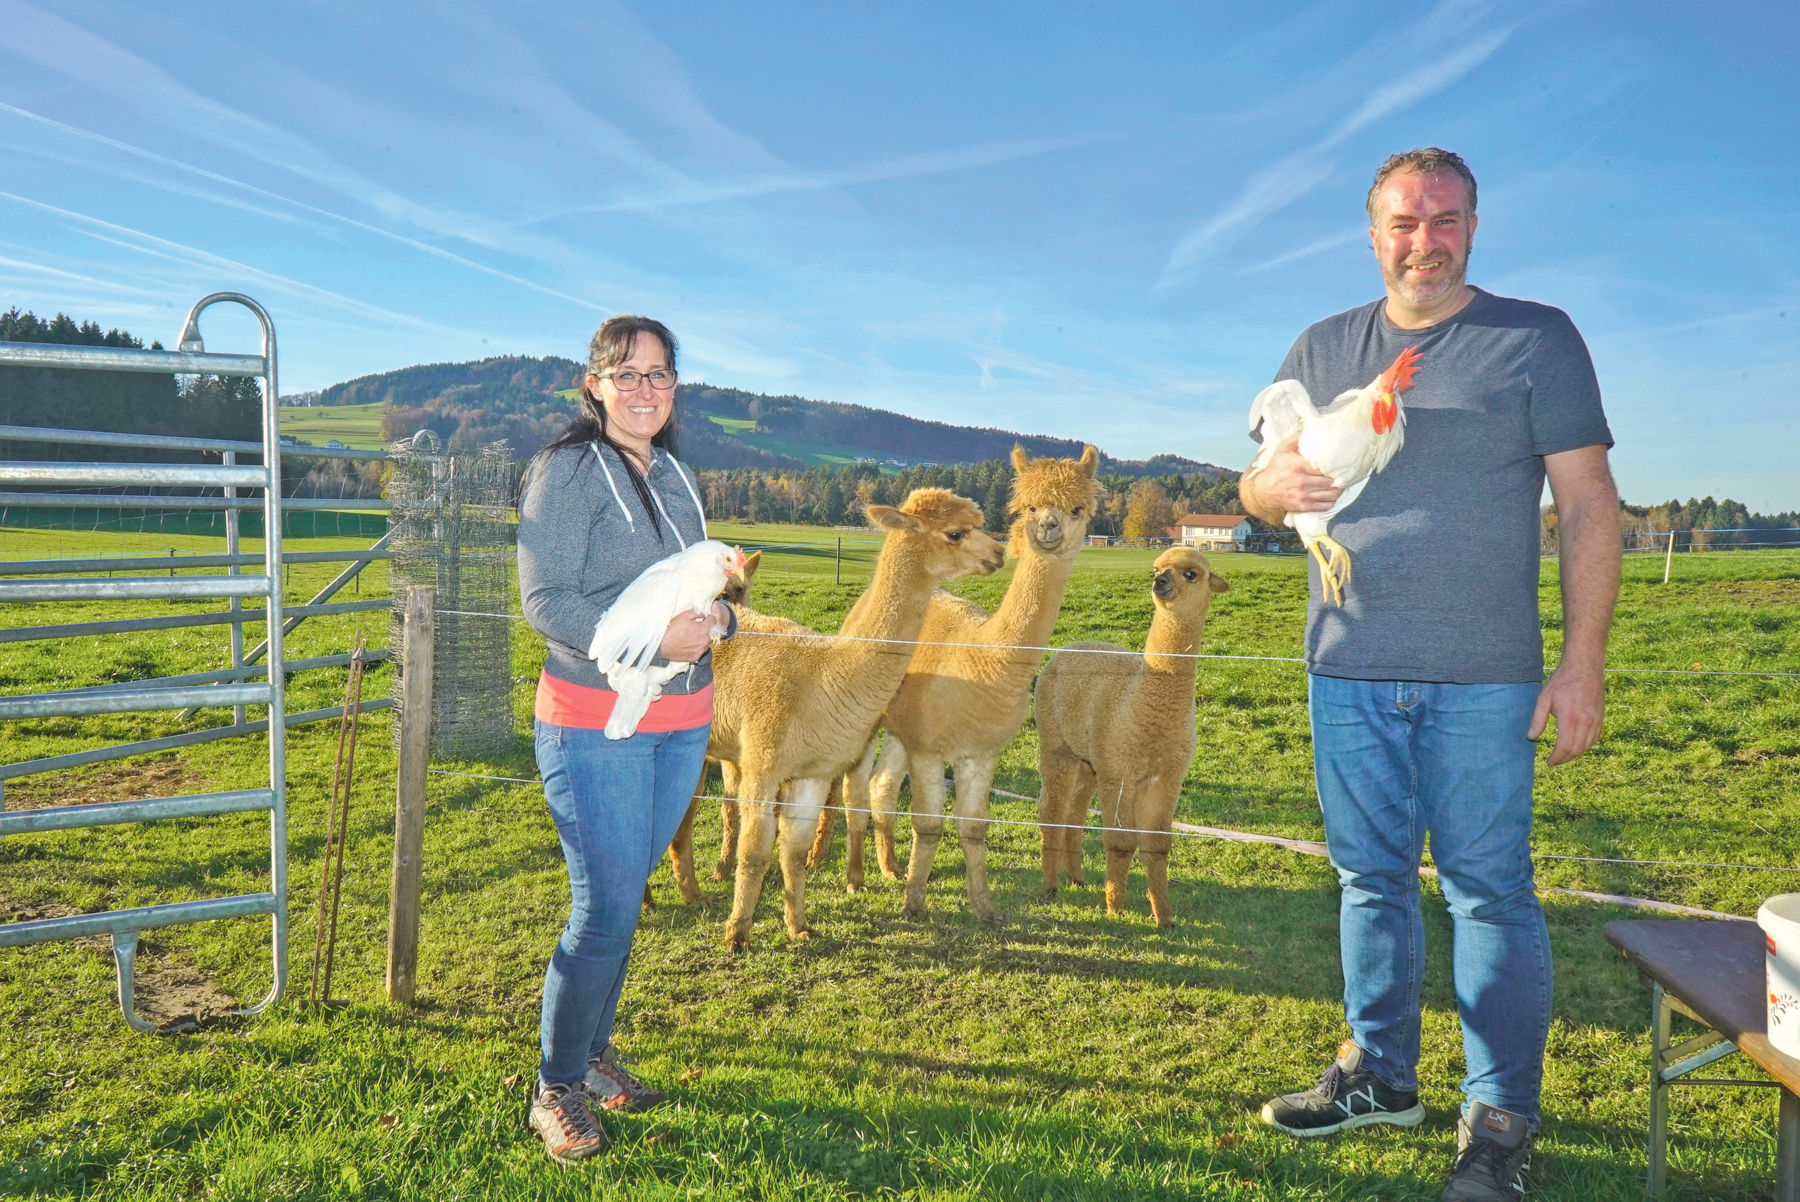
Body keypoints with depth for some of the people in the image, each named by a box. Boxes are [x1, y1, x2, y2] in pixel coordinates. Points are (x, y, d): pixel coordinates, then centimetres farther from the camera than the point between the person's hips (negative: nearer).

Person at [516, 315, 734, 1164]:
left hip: (683, 721, 6)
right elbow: (544, 600, -15)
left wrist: (714, 617, -5)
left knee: (622, 899, 16)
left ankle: (593, 1049, 34)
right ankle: (556, 1088, 15)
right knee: (605, 911, -4)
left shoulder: (676, 476, 13)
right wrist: (649, 637, -25)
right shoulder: (567, 470, -9)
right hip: (594, 721, -6)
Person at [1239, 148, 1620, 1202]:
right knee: (1372, 877, 13)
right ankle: (1381, 1076, 28)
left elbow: (1590, 505, -2)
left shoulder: (1537, 338, 2)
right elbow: (1255, 489, 14)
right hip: (1348, 672, 4)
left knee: (1490, 889, 1)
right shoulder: (1323, 350, 13)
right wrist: (1279, 484, -11)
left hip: (1481, 679, -3)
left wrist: (1585, 662, -10)